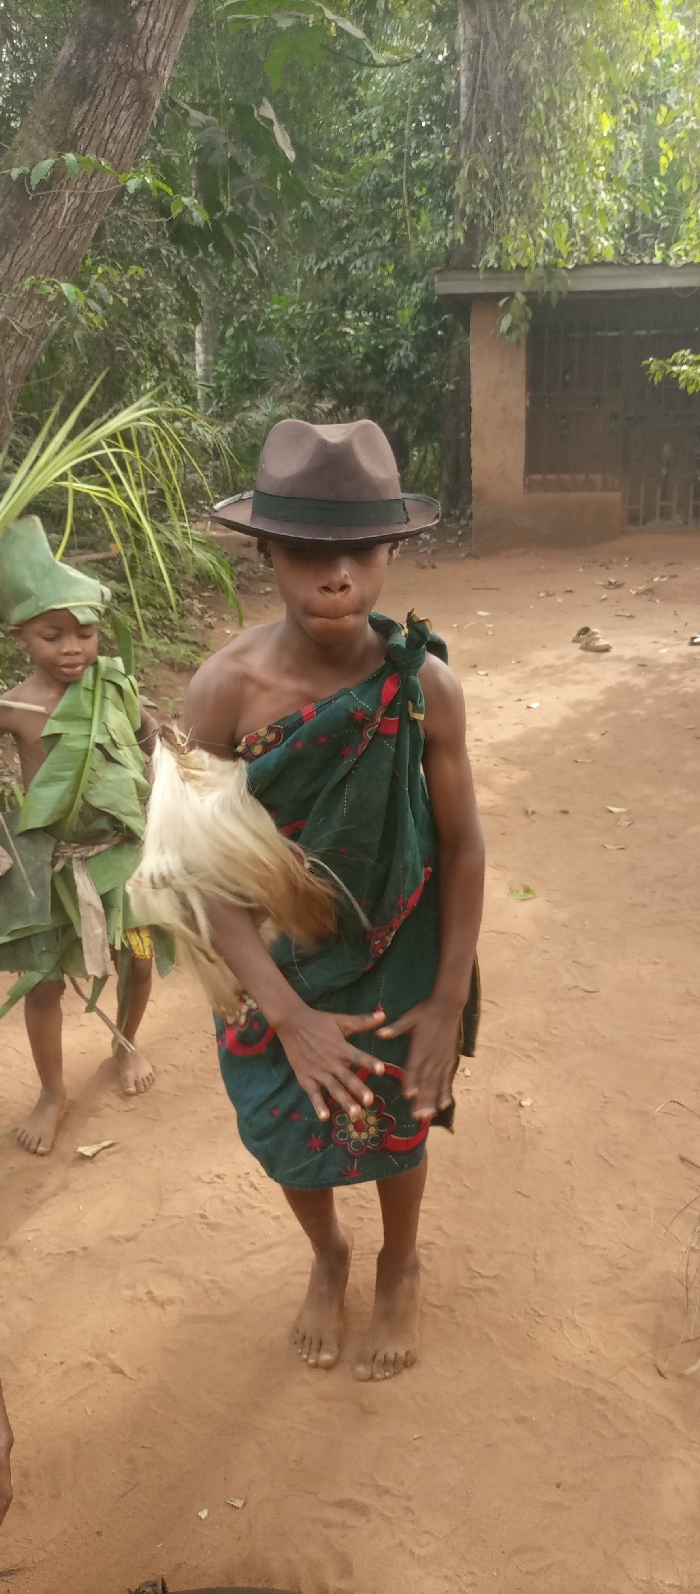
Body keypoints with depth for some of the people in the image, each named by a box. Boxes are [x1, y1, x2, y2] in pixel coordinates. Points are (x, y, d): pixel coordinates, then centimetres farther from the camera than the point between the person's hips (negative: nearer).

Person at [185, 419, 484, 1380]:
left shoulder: (424, 684, -22)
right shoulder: (226, 689, -23)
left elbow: (462, 846, -11)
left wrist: (450, 999, -10)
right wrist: (291, 1016, -23)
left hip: (397, 967, 0)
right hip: (277, 972, 0)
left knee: (396, 1127, 20)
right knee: (292, 1136, 20)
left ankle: (400, 1267, 54)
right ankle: (327, 1255, 55)